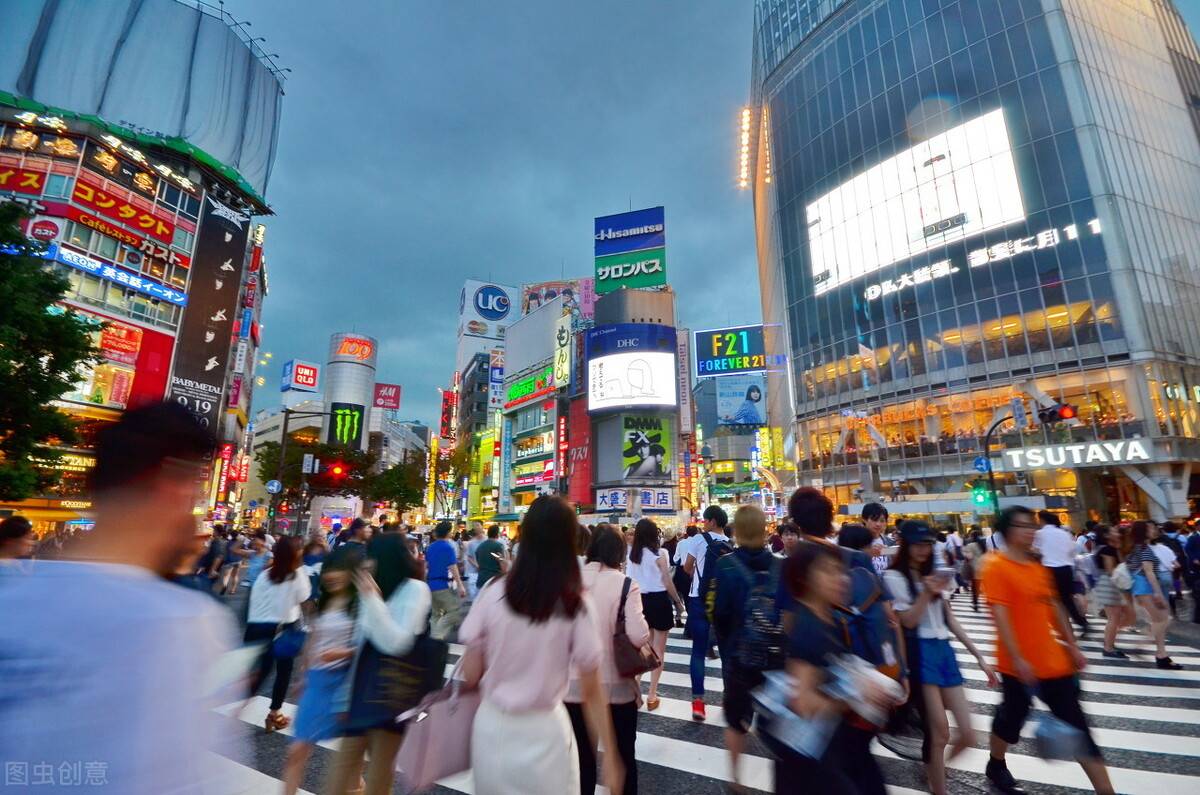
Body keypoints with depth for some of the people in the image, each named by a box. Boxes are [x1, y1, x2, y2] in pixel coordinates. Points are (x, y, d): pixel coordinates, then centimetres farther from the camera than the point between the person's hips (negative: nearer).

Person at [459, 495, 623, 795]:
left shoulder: (493, 592, -11)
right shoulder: (577, 605, -14)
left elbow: (470, 675, -4)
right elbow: (591, 693, -8)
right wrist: (610, 756, 3)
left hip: (492, 725, 2)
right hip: (544, 731, -2)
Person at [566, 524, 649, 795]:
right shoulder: (626, 584, -16)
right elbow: (639, 636, -23)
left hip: (574, 685, 3)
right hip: (617, 686, -2)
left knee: (582, 755, 20)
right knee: (624, 755, 20)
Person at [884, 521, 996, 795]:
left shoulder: (933, 575, 17)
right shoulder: (894, 577, -6)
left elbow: (950, 621, 18)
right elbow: (908, 621, -12)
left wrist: (979, 657, 13)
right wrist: (927, 593, -23)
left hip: (944, 650, 7)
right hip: (921, 652, -7)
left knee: (968, 736, 4)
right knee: (940, 734, -7)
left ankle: (933, 767, 30)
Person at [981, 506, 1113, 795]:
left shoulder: (1038, 566, 8)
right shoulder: (996, 566, -17)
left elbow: (1055, 607, 16)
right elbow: (1000, 615, -21)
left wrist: (1072, 646, 14)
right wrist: (1017, 659, -23)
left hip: (1053, 660, 6)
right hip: (1020, 666, -6)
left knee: (1077, 725, 10)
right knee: (1012, 717, 12)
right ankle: (996, 767, 36)